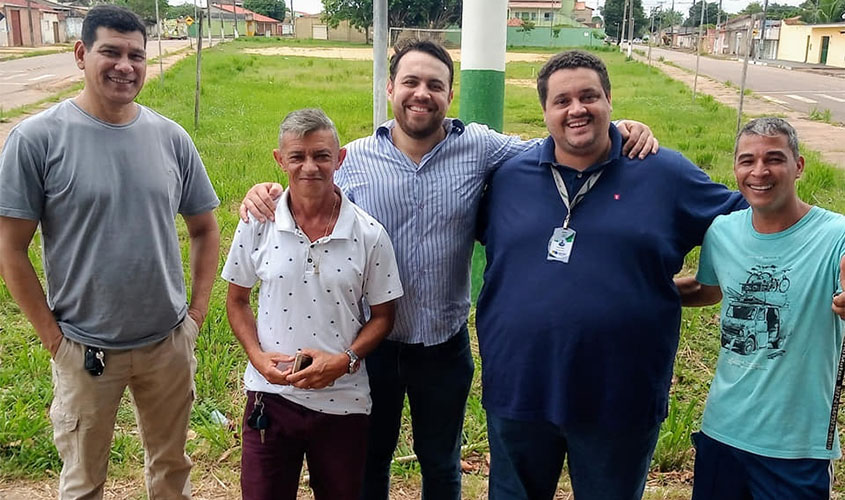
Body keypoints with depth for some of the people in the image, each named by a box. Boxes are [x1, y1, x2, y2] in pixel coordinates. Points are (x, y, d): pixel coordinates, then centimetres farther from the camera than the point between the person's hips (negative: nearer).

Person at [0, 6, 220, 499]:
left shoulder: (171, 138, -2)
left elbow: (205, 229, 7)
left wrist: (198, 311, 1)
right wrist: (54, 338, -8)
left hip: (169, 342, 3)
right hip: (85, 349, -2)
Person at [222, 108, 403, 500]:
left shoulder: (370, 235, -9)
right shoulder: (257, 224, -5)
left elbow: (382, 316, 0)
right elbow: (237, 300, 6)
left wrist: (346, 360, -15)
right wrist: (257, 356, -9)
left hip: (342, 403, 0)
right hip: (270, 396, 1)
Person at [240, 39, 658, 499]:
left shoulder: (479, 147, -7)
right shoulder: (353, 159, -7)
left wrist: (616, 132, -14)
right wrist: (269, 197, -17)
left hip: (445, 345, 0)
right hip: (372, 344, 0)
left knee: (441, 463, 22)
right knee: (369, 459, 22)